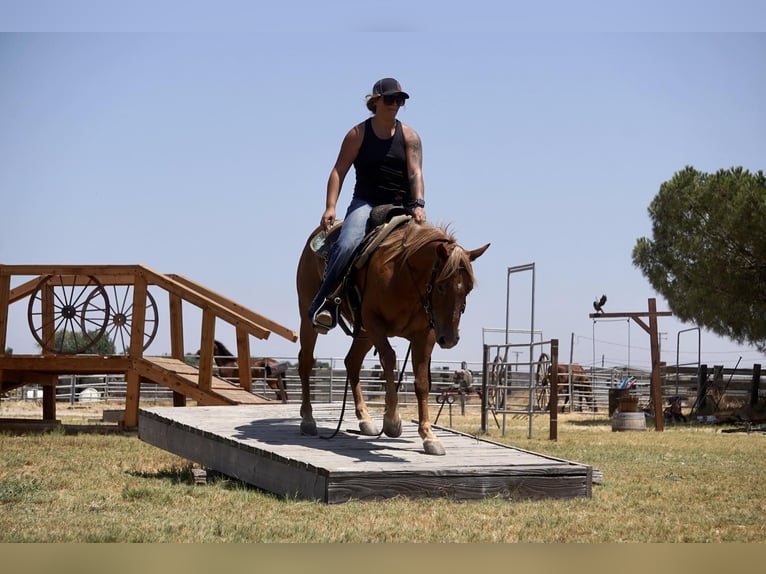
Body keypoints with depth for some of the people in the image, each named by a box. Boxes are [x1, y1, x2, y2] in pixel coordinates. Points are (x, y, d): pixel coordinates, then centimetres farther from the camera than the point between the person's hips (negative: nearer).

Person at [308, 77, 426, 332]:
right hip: (366, 203, -3)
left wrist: (418, 204, -23)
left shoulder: (409, 136, 8)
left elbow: (415, 172, -5)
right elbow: (339, 171, 1)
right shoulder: (358, 134, 5)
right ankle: (324, 304, -28)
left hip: (401, 206, 3)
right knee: (347, 245, -29)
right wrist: (330, 207, -13)